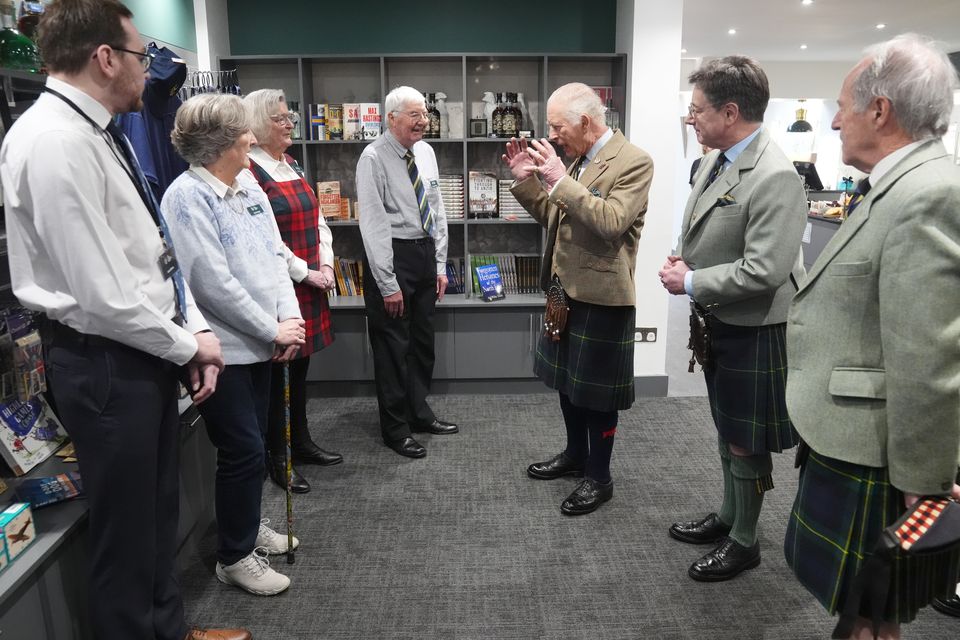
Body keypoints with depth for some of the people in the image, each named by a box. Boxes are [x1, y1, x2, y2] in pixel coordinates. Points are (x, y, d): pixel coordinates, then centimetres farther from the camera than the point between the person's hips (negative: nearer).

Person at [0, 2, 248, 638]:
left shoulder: (96, 133, 10)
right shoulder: (55, 143, -21)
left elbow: (153, 251, 12)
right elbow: (104, 296, -24)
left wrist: (195, 327, 2)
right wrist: (188, 346, -10)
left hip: (148, 353, 10)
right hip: (105, 364, -10)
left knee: (160, 510, 23)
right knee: (126, 528, 8)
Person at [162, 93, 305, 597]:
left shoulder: (249, 186, 8)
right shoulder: (187, 197, -16)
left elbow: (274, 256, 8)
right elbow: (213, 282, -21)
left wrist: (290, 315, -5)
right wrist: (273, 330, -15)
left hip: (259, 342, 8)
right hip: (222, 347, -7)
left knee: (252, 443, 19)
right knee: (244, 451, 0)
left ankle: (246, 526, 39)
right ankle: (234, 556, 20)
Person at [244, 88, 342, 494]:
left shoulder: (293, 167, 14)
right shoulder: (250, 172, -12)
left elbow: (318, 222, 16)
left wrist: (326, 265, 2)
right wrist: (306, 273, -13)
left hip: (311, 282, 8)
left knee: (300, 364, 16)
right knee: (279, 370, 1)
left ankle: (301, 442, 29)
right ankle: (277, 457, 14)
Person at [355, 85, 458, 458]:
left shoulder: (425, 152, 7)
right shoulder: (374, 158, -14)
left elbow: (437, 210, 12)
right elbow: (373, 224, -17)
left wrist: (440, 266, 8)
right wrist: (388, 284, -18)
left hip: (426, 253, 7)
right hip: (392, 256, -7)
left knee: (423, 341, 17)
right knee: (392, 346, 4)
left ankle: (420, 413, 35)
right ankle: (395, 428, 19)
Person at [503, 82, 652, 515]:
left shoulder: (633, 161, -14)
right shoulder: (576, 160, 10)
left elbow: (610, 223, -25)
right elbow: (553, 217, 15)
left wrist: (560, 180, -25)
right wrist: (526, 180, 1)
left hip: (601, 294, -8)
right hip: (565, 289, 8)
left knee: (596, 389, 4)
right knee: (567, 378, 19)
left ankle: (599, 477, 22)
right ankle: (575, 455, 39)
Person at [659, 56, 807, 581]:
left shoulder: (775, 176, -24)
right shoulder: (715, 161, 3)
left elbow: (764, 271, -28)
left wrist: (690, 282, -19)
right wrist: (682, 261, -2)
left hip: (753, 331, -9)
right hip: (717, 322, 9)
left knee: (745, 442, 8)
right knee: (726, 430, 23)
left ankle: (743, 542, 28)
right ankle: (727, 518, 42)